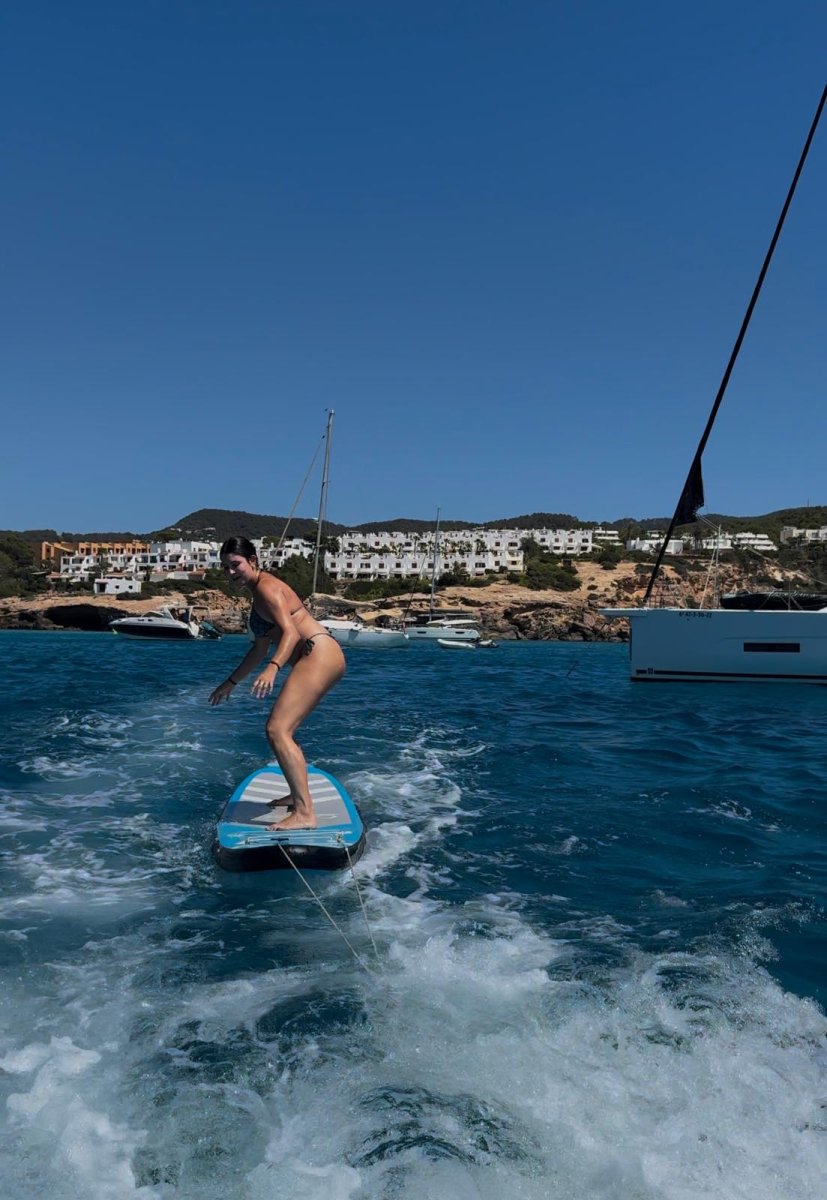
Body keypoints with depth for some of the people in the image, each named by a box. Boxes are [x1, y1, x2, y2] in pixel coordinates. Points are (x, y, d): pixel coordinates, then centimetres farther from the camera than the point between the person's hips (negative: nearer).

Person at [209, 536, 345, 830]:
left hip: (320, 655, -11)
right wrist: (231, 682, 32)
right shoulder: (260, 593, 22)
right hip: (318, 659, 11)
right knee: (282, 729, 24)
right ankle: (298, 796, 37)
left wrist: (273, 668, -40)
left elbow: (291, 632, -24)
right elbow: (262, 647, 28)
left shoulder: (266, 588, -9)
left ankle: (304, 813, -25)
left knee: (278, 730, -20)